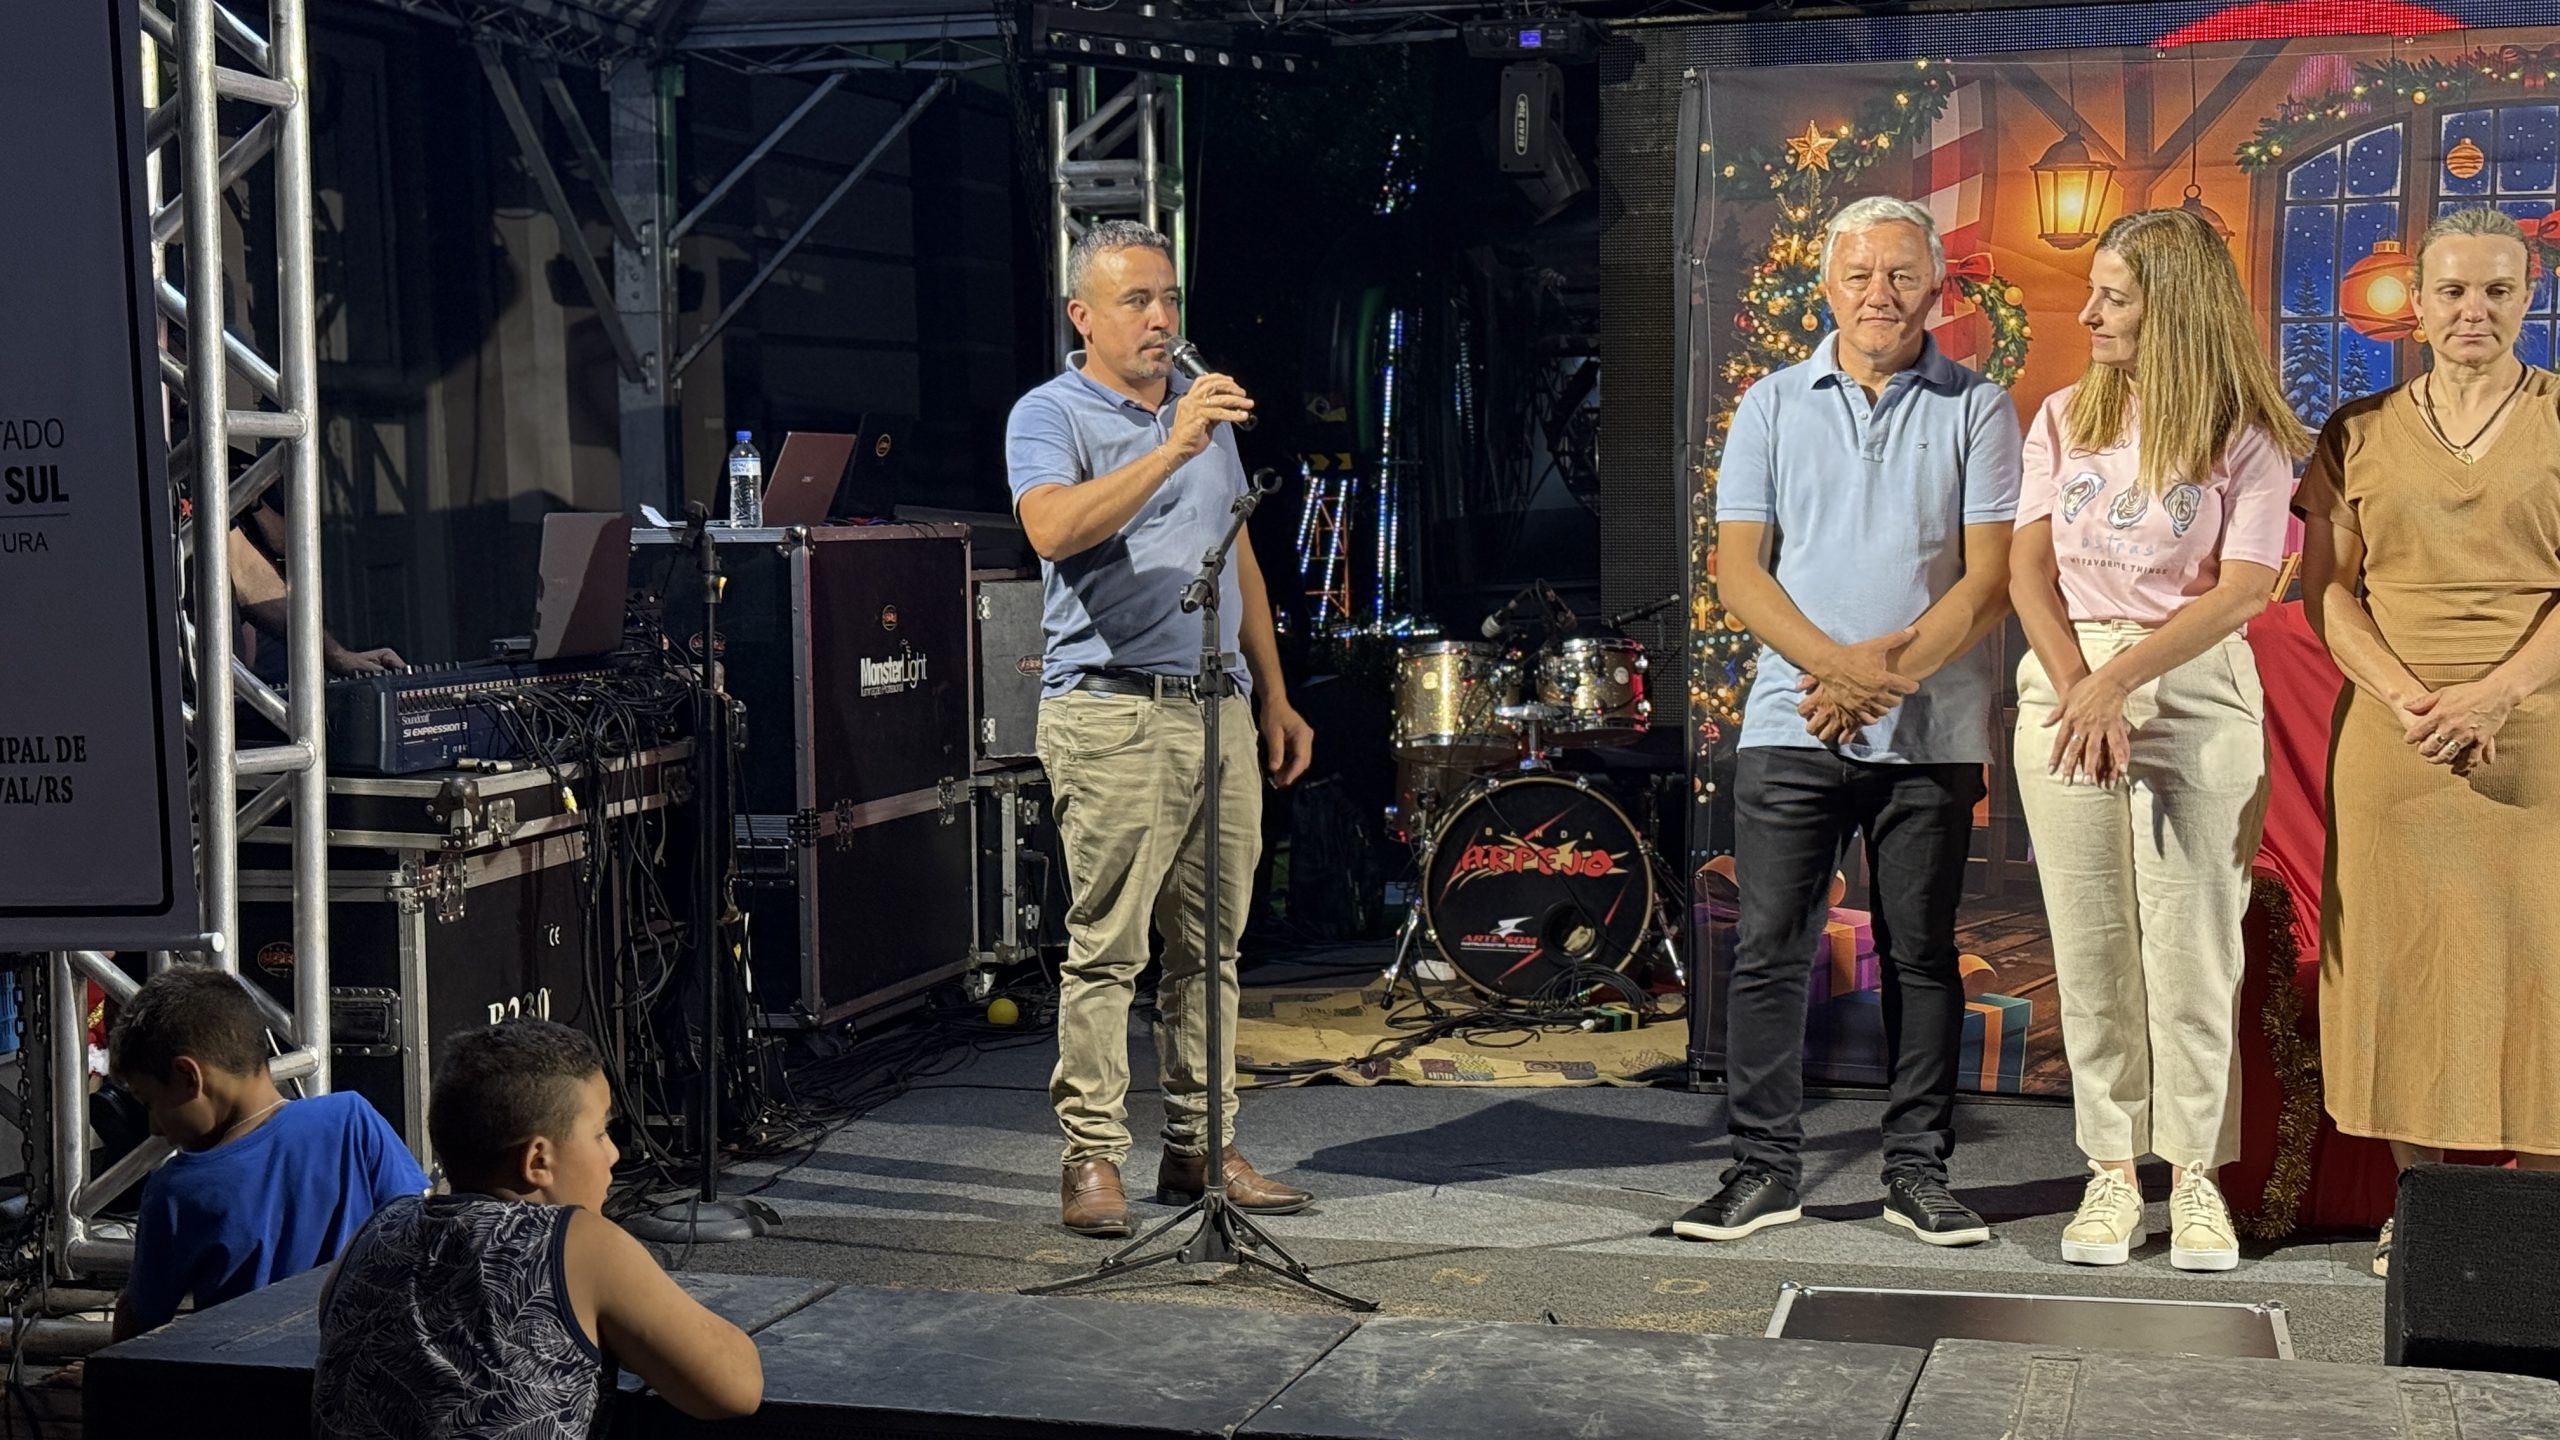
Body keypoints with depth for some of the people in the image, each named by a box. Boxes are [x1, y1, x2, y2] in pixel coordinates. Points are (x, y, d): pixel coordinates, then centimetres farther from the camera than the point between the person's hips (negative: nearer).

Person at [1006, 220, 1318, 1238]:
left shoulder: (1206, 409, 19)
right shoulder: (1049, 416, -3)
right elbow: (1054, 528, -23)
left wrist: (1274, 697, 21)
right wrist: (1169, 451, -31)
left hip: (1220, 706, 7)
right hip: (1110, 710, -7)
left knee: (1210, 945, 9)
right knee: (1106, 948, -6)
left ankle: (1200, 1149, 16)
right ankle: (1092, 1156, 1)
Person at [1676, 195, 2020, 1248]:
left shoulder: (1976, 408, 5)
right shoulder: (1773, 407, 9)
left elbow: (1989, 577, -2)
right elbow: (1738, 569, 2)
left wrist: (1891, 670, -15)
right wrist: (1836, 663, -13)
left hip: (1931, 730, -1)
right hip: (1791, 720, 1)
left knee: (1922, 953, 6)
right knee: (1768, 951, -1)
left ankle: (1918, 1171, 14)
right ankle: (1764, 1169, 8)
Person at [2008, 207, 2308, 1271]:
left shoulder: (2247, 436, 0)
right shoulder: (2064, 419, 10)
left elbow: (2244, 588, -9)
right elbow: (2028, 566, 2)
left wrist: (2122, 678, -18)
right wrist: (2076, 688, -13)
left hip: (2195, 693, -3)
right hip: (2066, 686, 3)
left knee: (2191, 947, -2)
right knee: (2090, 946, 3)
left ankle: (2196, 1172, 8)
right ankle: (2111, 1170, 10)